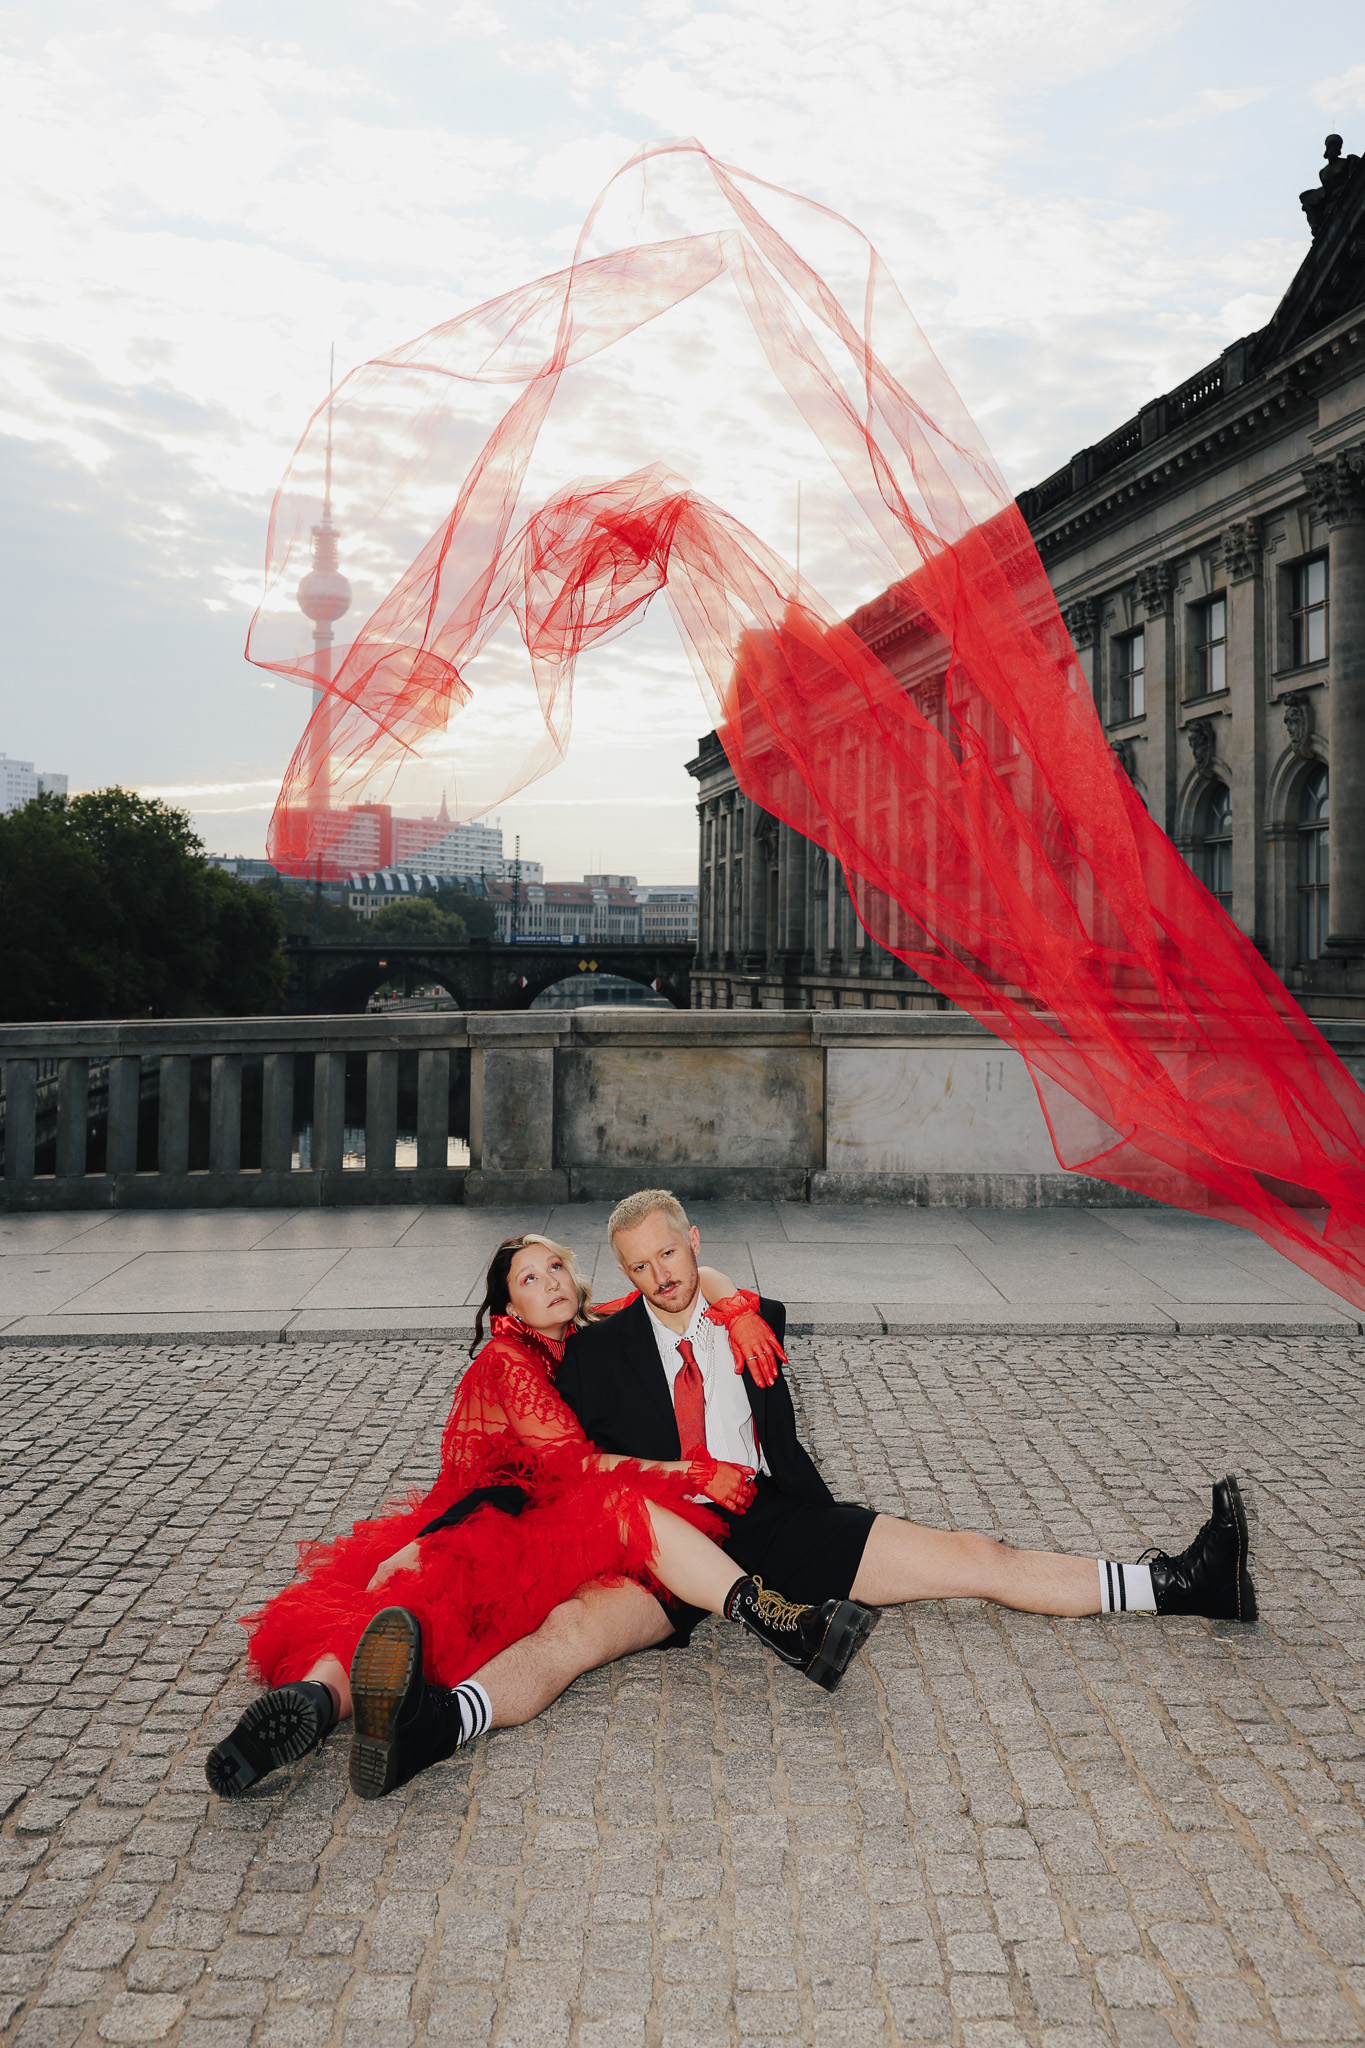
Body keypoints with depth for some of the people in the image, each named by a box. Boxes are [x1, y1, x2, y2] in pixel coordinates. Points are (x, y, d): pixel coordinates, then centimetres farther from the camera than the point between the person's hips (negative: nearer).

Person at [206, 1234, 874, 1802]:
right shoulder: (506, 1356, 7)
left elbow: (692, 1277, 27)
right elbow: (569, 1461, -3)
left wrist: (736, 1309, 5)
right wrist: (688, 1471, -5)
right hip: (497, 1515, -3)